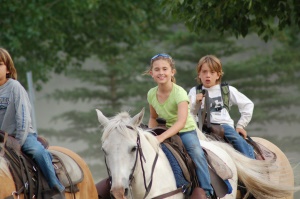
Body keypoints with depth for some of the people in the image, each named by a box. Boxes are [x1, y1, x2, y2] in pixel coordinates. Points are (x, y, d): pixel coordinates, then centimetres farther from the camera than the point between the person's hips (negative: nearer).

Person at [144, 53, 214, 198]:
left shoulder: (179, 93, -23)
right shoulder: (151, 94, -6)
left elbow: (181, 122, -36)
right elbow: (153, 117, 13)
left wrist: (161, 137, -47)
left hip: (186, 130, -6)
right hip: (167, 131, 6)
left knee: (196, 152, -30)